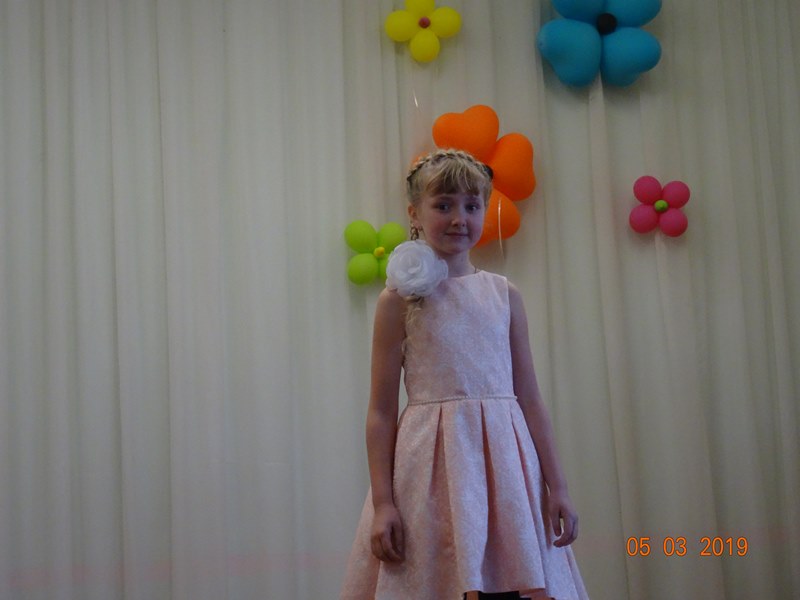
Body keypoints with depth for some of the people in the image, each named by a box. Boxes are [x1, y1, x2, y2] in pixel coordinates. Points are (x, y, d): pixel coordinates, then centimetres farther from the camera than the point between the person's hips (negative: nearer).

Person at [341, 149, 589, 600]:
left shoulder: (505, 295, 9)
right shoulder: (402, 297, 1)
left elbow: (530, 398, 10)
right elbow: (382, 409, -1)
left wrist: (557, 486, 5)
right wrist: (382, 503, -7)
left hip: (506, 460, 3)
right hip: (435, 462, -3)